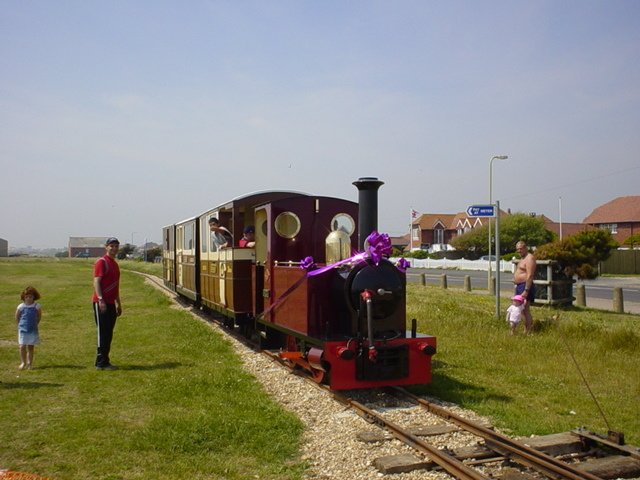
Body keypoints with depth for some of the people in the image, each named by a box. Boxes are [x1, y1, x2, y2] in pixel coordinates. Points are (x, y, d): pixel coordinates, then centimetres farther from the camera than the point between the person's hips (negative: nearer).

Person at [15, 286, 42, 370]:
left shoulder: (37, 306, -6)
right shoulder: (20, 307, -6)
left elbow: (39, 316, 8)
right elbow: (17, 317, 9)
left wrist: (35, 324, 8)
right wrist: (20, 325, 8)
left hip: (33, 330, 0)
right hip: (23, 330, 0)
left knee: (31, 347, 7)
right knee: (22, 346, -6)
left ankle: (29, 363, 18)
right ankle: (23, 362, 10)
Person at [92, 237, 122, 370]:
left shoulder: (114, 264, 17)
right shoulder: (102, 262, -9)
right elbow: (96, 282, -17)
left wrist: (118, 304, 24)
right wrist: (101, 300, -25)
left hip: (111, 304, 9)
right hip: (101, 303, -9)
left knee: (108, 334, 12)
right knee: (103, 333, -5)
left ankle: (105, 361, 19)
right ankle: (101, 363, 0)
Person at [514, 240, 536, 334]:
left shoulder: (529, 258, -14)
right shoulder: (522, 258, 19)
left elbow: (530, 276, -21)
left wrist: (526, 290, -27)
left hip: (526, 286, -10)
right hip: (519, 286, 10)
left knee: (525, 310, -11)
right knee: (522, 310, 13)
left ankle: (529, 332, -9)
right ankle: (525, 331, 19)